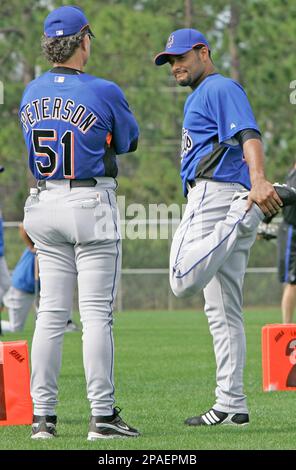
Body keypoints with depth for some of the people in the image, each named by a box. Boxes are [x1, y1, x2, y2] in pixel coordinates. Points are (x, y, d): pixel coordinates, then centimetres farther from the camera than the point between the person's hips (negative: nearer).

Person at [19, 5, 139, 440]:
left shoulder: (31, 94, 5)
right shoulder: (103, 92, -12)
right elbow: (129, 142, 3)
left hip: (44, 203, 5)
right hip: (91, 206, -5)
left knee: (51, 313, 8)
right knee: (97, 313, -3)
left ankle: (43, 415, 6)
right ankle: (102, 416, -3)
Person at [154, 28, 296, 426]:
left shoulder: (220, 88, -3)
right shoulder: (199, 98, 29)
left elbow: (249, 135, -20)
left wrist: (258, 180, -38)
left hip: (215, 192, -10)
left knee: (183, 281, -29)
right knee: (222, 310, 8)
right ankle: (231, 405, 7)